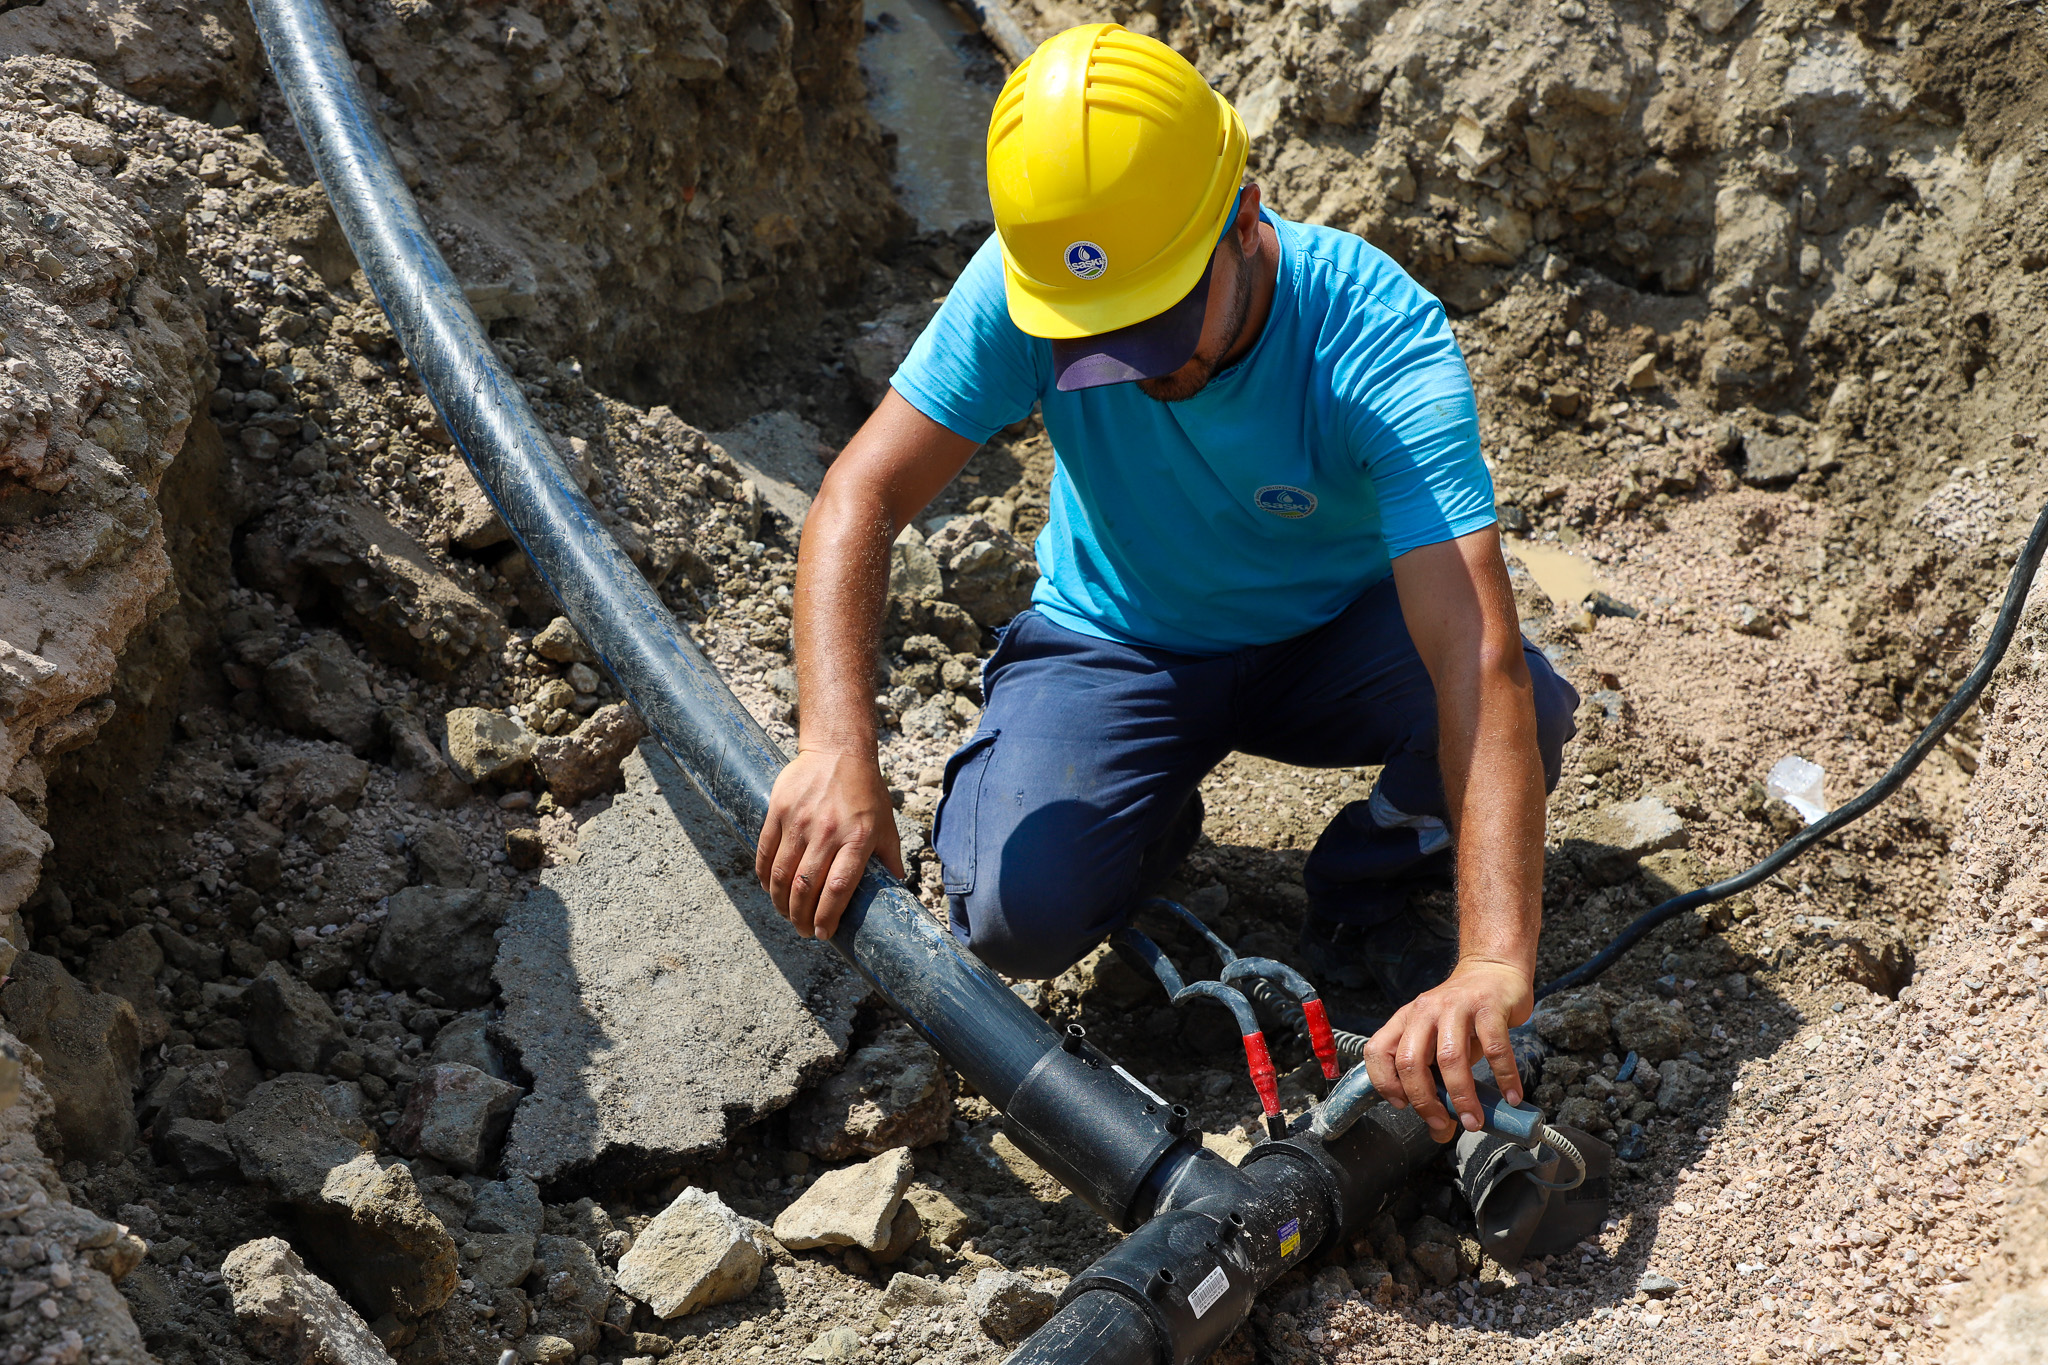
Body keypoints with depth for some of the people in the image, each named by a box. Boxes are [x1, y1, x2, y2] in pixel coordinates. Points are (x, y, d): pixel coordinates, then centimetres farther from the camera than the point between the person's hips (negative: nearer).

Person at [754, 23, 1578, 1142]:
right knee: (1017, 913, -24)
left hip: (1333, 631, -1)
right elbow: (864, 499, -25)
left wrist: (1493, 967, -55)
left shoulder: (1384, 341, -34)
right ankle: (1158, 822, 13)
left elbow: (1482, 662, -43)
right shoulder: (1018, 291, -27)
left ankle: (1366, 902, 1)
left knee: (1529, 712, -32)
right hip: (1116, 647, 1)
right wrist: (836, 745, -43)